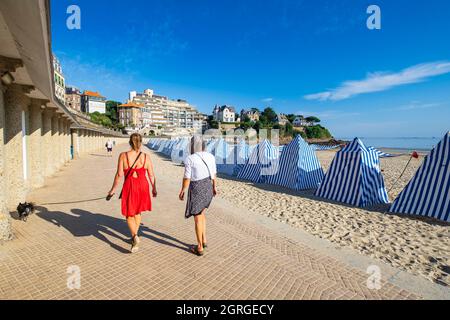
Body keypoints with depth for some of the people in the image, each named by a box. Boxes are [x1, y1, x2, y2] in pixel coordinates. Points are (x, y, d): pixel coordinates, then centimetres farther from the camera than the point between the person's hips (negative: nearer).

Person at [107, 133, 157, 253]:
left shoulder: (123, 155, -10)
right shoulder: (146, 157, -6)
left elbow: (119, 174, -10)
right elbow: (151, 175, -3)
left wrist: (113, 189, 3)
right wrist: (154, 189, 11)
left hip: (129, 187, -2)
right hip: (143, 186, 2)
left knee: (129, 214, 12)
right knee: (137, 212, 23)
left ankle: (135, 237, -9)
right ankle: (135, 236, 33)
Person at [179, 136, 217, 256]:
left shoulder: (189, 159, -15)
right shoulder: (210, 156, 2)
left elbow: (187, 178, -12)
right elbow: (213, 174, 8)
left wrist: (182, 191, 1)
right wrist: (214, 187, 19)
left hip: (196, 189, -6)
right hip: (208, 188, 6)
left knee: (197, 218, 7)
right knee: (201, 214, 25)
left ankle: (199, 248, 18)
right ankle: (204, 240, 28)